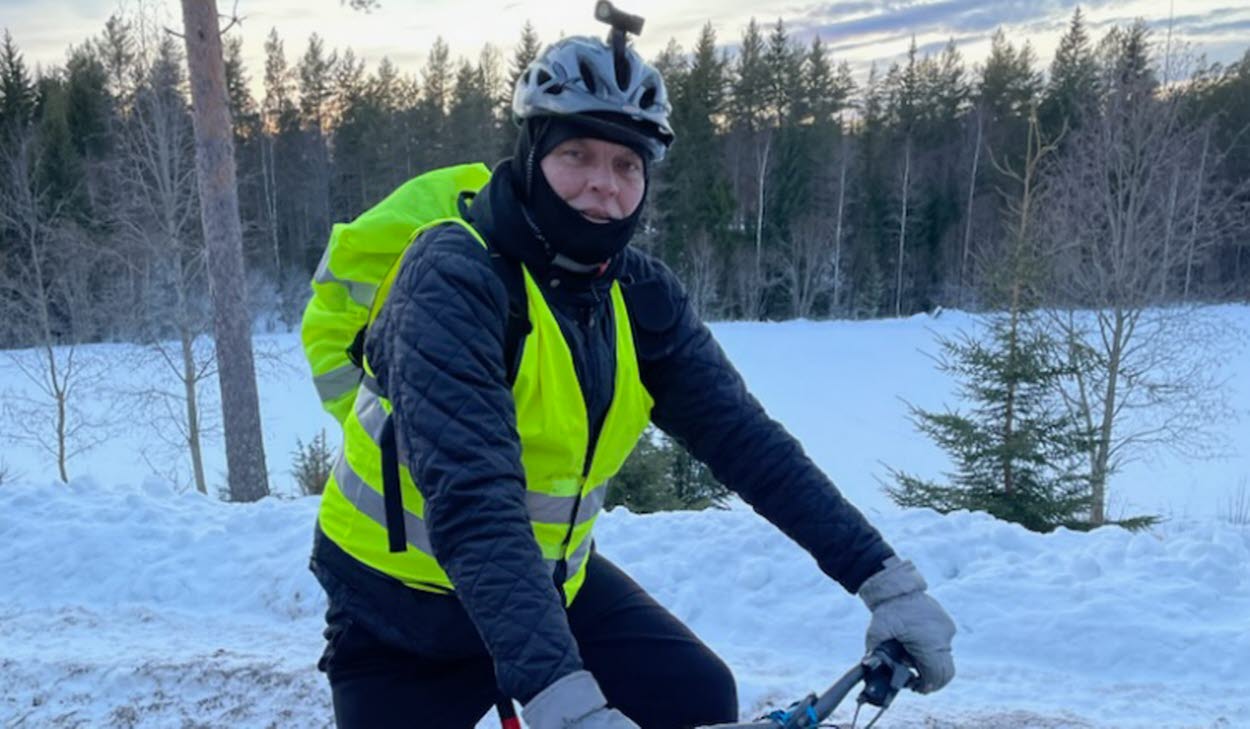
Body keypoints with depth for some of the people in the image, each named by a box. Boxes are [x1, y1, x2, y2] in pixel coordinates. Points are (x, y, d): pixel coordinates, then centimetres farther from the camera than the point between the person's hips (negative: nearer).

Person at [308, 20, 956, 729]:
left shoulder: (643, 296, -8)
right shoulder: (453, 278, -26)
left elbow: (744, 436, -11)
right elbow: (471, 498, -36)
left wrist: (885, 578, -19)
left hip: (554, 579, 4)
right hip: (403, 606, -4)